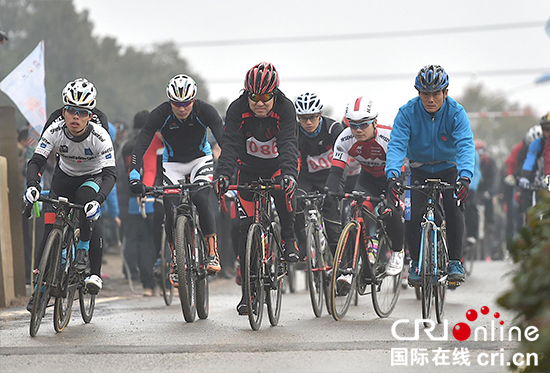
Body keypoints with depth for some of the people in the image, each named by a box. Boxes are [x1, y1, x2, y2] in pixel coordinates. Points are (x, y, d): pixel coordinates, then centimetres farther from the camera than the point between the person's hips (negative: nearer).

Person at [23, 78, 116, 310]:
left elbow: (110, 174, -34)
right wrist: (32, 185, -49)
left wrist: (97, 200, -52)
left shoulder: (100, 137, -31)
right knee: (50, 229, -9)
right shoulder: (54, 131, -26)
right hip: (64, 176, 2)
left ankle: (83, 249, -14)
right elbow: (36, 161, -28)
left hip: (93, 177, -2)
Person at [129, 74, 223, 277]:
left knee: (201, 201, -25)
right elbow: (141, 144, -28)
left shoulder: (205, 111, -24)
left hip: (201, 160, -1)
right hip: (173, 164, 1)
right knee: (171, 212, -13)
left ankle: (213, 253, -14)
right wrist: (134, 174, -42)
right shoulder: (160, 114, -24)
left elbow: (224, 140, -31)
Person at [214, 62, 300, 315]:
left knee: (284, 191, -36)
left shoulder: (285, 108, -23)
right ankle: (248, 289, 0)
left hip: (277, 166, -1)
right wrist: (223, 174, -47)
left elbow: (288, 143, -34)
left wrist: (289, 173, -52)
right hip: (249, 169, 1)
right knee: (246, 226, -6)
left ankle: (289, 240, -11)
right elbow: (230, 144, -29)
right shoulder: (237, 109, -20)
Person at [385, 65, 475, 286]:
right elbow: (396, 145, -28)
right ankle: (416, 262, 3)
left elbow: (466, 145, -32)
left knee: (453, 208, -23)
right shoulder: (407, 112, -19)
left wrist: (465, 177, -50)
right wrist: (392, 175, -46)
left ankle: (455, 261, -9)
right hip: (420, 170, 1)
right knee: (412, 215, -18)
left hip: (449, 169, -1)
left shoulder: (456, 113, -20)